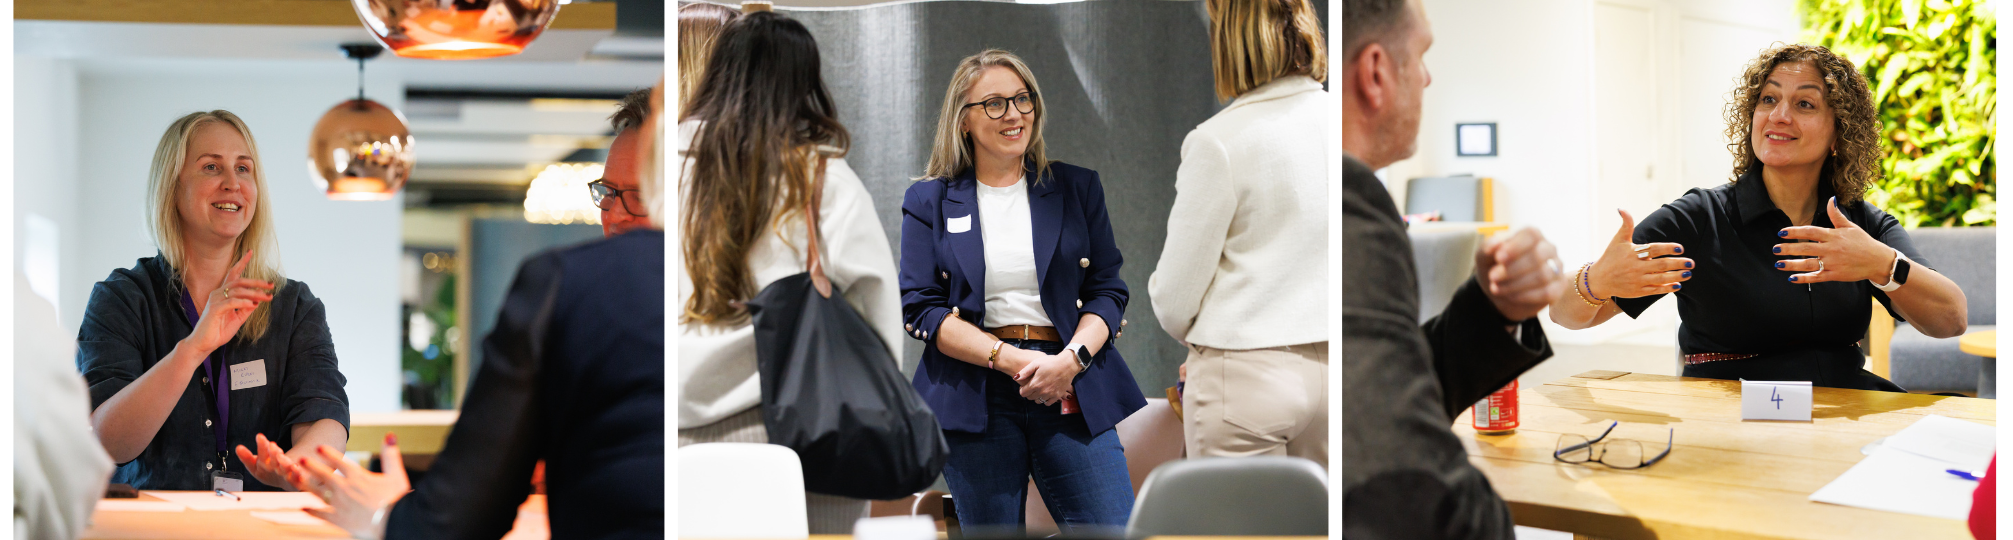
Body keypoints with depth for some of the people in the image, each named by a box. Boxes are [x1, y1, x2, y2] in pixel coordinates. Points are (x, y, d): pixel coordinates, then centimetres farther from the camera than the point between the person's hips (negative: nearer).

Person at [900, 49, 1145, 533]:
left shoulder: (1078, 189, 11)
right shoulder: (929, 201, 7)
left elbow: (1108, 291, 8)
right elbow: (920, 309, -1)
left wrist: (1071, 358, -12)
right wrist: (1011, 360, -13)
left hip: (1073, 393, 1)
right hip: (974, 398, -1)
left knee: (1117, 529, -8)